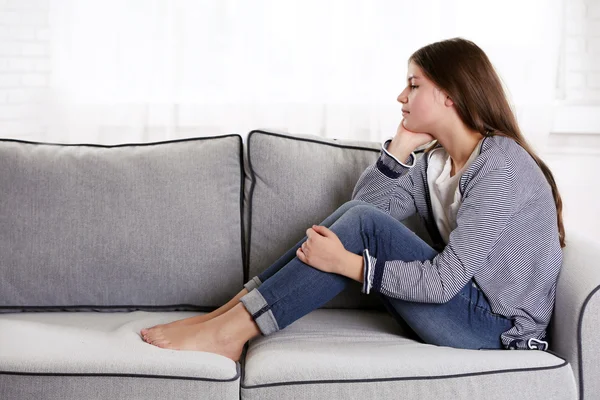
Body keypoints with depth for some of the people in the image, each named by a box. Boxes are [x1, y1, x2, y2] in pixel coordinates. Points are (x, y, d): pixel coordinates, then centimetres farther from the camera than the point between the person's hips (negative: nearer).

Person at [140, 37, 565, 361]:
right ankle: (227, 314, -10)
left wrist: (347, 263, -26)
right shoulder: (437, 160, 9)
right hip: (460, 300, 8)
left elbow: (444, 280, -24)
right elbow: (363, 204, 1)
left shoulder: (501, 167, -18)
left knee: (364, 224, -21)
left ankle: (230, 330, -20)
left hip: (498, 326, -8)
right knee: (356, 215, -7)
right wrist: (403, 143, -8)